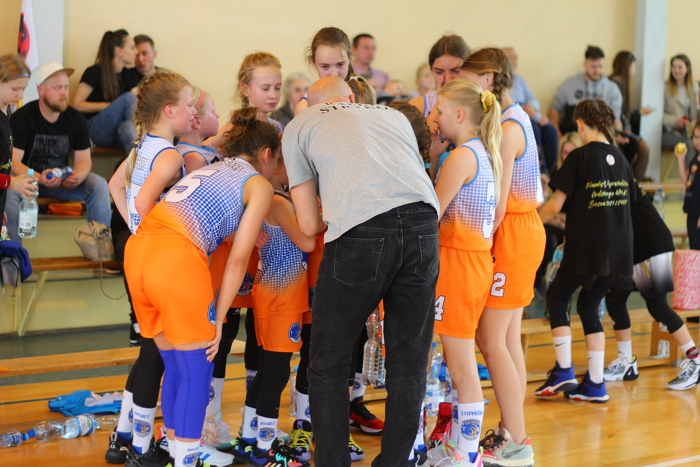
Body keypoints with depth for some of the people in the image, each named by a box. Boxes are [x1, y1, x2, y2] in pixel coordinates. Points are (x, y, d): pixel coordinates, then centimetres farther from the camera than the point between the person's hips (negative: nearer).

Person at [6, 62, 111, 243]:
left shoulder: (76, 119, 0)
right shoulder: (21, 118, -13)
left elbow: (84, 160, 0)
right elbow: (13, 162, -20)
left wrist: (77, 177, -25)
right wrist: (40, 178, -38)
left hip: (61, 179, 4)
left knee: (99, 185, -18)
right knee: (9, 188, -36)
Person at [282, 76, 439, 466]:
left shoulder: (300, 126, 22)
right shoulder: (393, 115, 32)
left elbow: (309, 226, 16)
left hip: (360, 232, -3)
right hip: (423, 224, 3)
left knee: (329, 363, 13)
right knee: (409, 360, 15)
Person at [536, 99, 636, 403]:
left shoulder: (581, 156, -9)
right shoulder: (620, 158, 9)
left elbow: (555, 205, -11)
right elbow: (628, 203, 15)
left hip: (585, 247, -6)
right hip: (617, 251, 6)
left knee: (557, 297, 12)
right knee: (589, 306, 14)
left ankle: (563, 370, 2)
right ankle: (595, 384, 10)